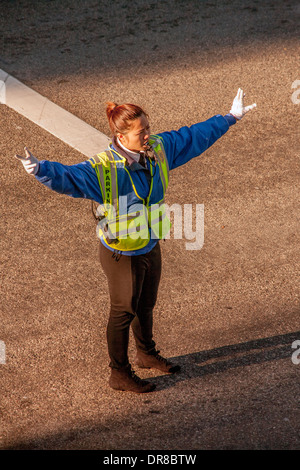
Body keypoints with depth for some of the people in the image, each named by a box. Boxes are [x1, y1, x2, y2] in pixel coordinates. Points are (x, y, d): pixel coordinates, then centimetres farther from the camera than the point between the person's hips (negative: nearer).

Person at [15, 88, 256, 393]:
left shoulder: (158, 149, -8)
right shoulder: (103, 169, -28)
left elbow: (195, 136, 5)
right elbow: (68, 178, -42)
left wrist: (230, 118, 13)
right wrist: (40, 169, -63)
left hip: (150, 246, 7)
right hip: (121, 254, -6)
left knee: (146, 305, 25)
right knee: (124, 311, 10)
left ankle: (147, 354, 51)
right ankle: (119, 374, 30)